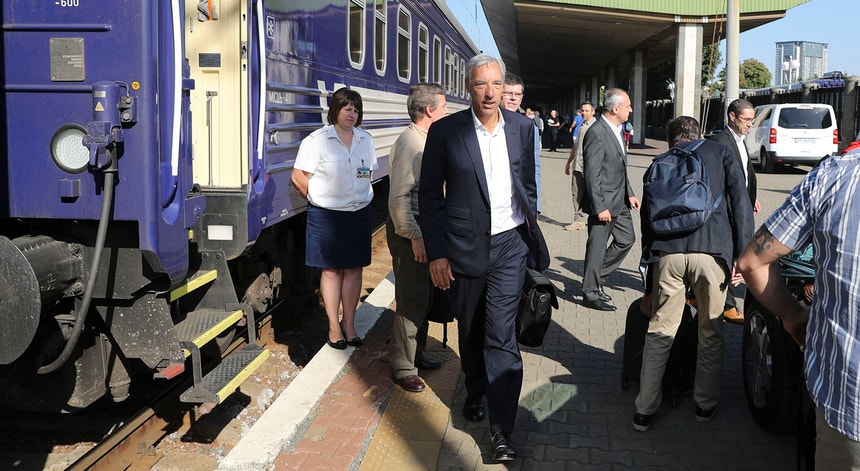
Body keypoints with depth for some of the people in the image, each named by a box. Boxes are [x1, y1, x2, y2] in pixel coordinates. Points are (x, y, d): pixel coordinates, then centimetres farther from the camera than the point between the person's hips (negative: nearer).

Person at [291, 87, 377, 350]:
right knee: (331, 269, 4)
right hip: (326, 216, -4)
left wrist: (360, 198, 9)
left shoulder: (365, 140, 8)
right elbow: (299, 177, -7)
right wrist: (319, 199, 0)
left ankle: (349, 324, 17)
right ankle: (333, 326, 13)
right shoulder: (317, 140, -8)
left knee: (353, 269, 7)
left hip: (359, 213, 4)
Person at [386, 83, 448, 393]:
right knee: (411, 301, -3)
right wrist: (415, 237, -24)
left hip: (424, 229, 10)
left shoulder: (426, 140, 11)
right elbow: (398, 198, -24)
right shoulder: (409, 143, -19)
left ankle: (416, 354, 34)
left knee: (424, 295, 18)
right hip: (409, 232, -10)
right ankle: (403, 368, 10)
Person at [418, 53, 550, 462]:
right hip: (464, 246, 0)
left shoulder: (522, 127, 1)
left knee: (501, 334, -5)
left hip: (509, 244, 0)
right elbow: (429, 195, -3)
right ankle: (475, 391, 44)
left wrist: (530, 232, 11)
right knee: (470, 331, 18)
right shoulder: (445, 132, -7)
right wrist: (436, 253, -6)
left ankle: (501, 428, 2)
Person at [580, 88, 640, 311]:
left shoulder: (616, 129, 10)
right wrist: (600, 207, -22)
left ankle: (597, 278, 28)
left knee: (627, 239, 16)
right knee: (597, 248, 1)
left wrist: (629, 193, 14)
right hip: (603, 202, -10)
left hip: (619, 201, 10)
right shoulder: (597, 134, -19)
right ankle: (590, 293, 14)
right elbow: (591, 175, -21)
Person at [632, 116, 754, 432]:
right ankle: (706, 405, 28)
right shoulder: (720, 152, 17)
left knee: (659, 333, 11)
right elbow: (740, 201, 4)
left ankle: (644, 411, 15)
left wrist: (649, 261, 27)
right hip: (712, 251, -1)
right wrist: (741, 254, 3)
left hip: (667, 251, 2)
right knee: (710, 332, 15)